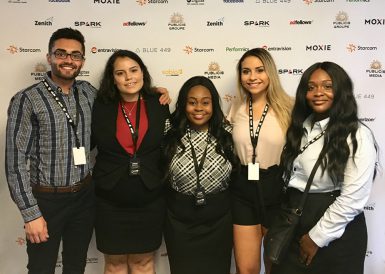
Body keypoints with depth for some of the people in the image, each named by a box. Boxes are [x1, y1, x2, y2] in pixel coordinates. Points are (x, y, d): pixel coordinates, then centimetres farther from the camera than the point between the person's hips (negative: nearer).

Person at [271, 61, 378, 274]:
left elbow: (353, 198, -19)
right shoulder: (301, 128, 6)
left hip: (335, 234, -6)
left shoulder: (357, 135, -14)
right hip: (295, 224, 6)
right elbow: (288, 176, 8)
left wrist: (317, 237, -14)